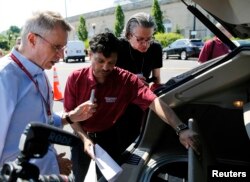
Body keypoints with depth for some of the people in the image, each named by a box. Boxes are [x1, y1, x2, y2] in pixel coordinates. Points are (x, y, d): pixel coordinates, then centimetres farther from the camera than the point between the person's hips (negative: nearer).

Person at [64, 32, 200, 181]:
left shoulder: (126, 80, -25)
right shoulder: (75, 78, -20)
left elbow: (154, 101, -38)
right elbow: (70, 114, -12)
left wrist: (181, 128, -50)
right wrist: (85, 138, -25)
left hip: (108, 136, -1)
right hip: (82, 135, 1)